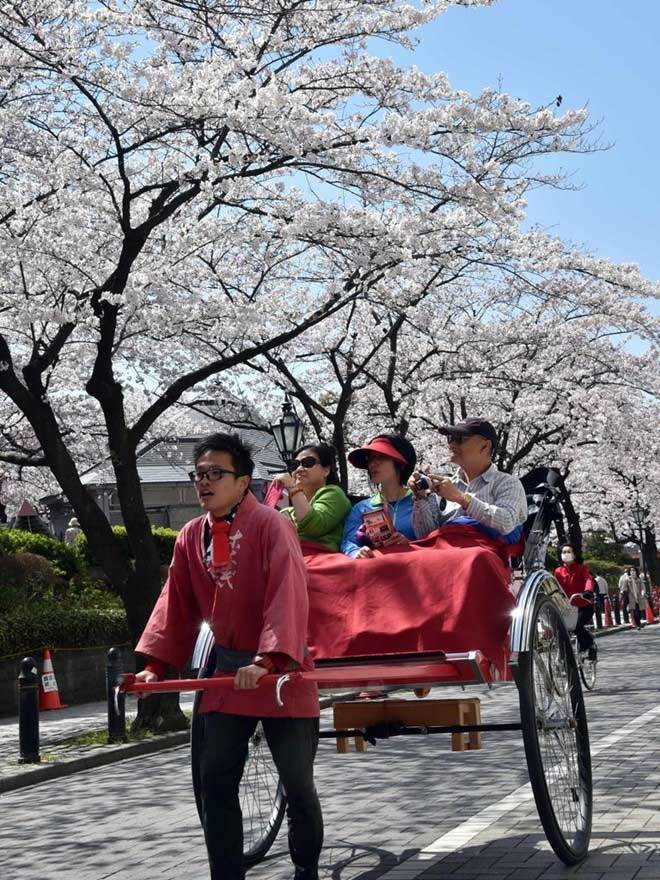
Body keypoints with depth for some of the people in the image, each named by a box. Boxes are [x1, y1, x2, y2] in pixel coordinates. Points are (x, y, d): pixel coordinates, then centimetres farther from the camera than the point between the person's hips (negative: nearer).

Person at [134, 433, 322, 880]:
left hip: (281, 672, -5)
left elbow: (288, 597, -25)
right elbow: (177, 605, 8)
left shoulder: (271, 525, -16)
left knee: (297, 783, 4)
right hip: (229, 673, 6)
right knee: (216, 781, 4)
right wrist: (157, 663, -2)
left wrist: (267, 661, -34)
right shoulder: (191, 536, 4)